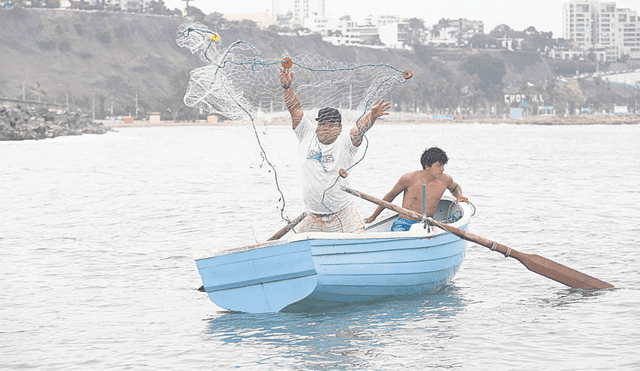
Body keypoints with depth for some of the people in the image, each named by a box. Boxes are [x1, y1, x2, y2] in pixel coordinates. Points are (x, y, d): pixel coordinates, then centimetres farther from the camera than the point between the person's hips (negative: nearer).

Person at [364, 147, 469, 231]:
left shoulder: (445, 180, 3)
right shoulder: (409, 179, -8)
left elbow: (455, 187, 31)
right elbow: (390, 196, 9)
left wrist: (459, 196, 6)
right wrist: (373, 217, 19)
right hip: (404, 224, -4)